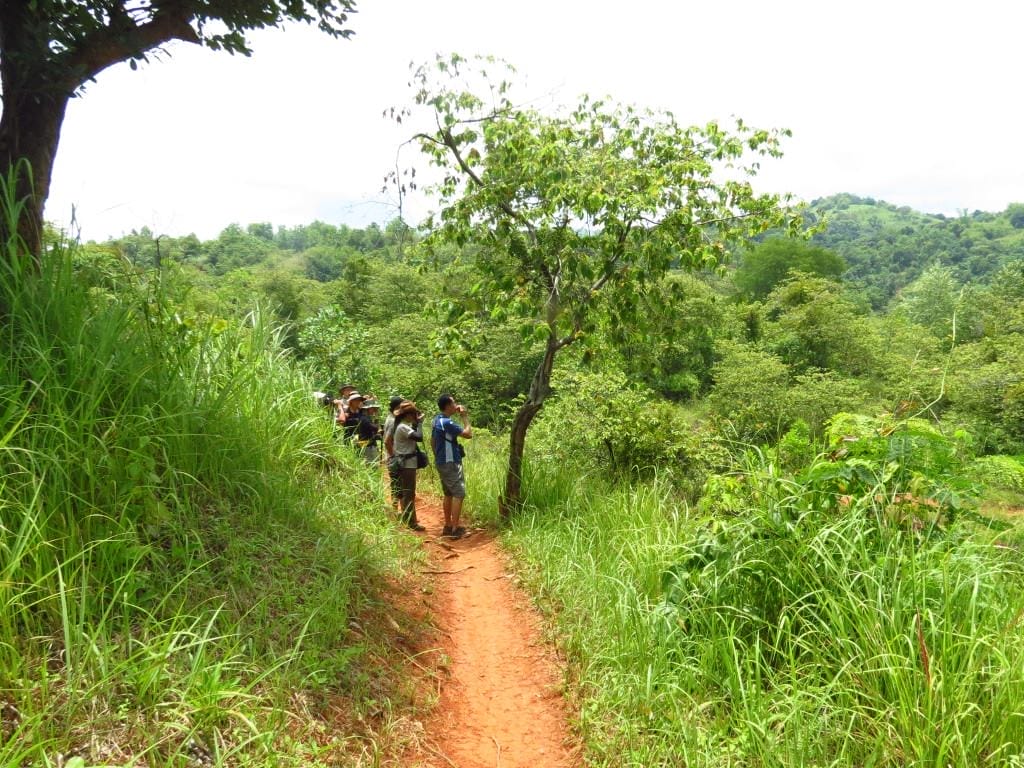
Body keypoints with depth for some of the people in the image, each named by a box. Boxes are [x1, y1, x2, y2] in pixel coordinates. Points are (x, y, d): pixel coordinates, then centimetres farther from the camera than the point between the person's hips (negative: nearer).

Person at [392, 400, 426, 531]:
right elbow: (419, 437, -28)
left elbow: (414, 436, 13)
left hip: (405, 463, 10)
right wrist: (419, 422, -16)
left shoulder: (404, 425, 10)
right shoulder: (403, 427, -21)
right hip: (407, 463, -10)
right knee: (409, 493, -5)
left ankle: (407, 518, 29)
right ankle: (411, 522, -1)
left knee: (406, 492, 18)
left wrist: (416, 423, 4)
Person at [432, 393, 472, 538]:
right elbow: (468, 434, -21)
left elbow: (432, 441, 18)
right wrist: (465, 417, -11)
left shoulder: (437, 420, 9)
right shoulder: (447, 422, -21)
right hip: (451, 463, -10)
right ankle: (455, 529, -7)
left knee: (448, 494, 15)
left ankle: (447, 526, 20)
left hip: (442, 462, 10)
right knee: (459, 494, -6)